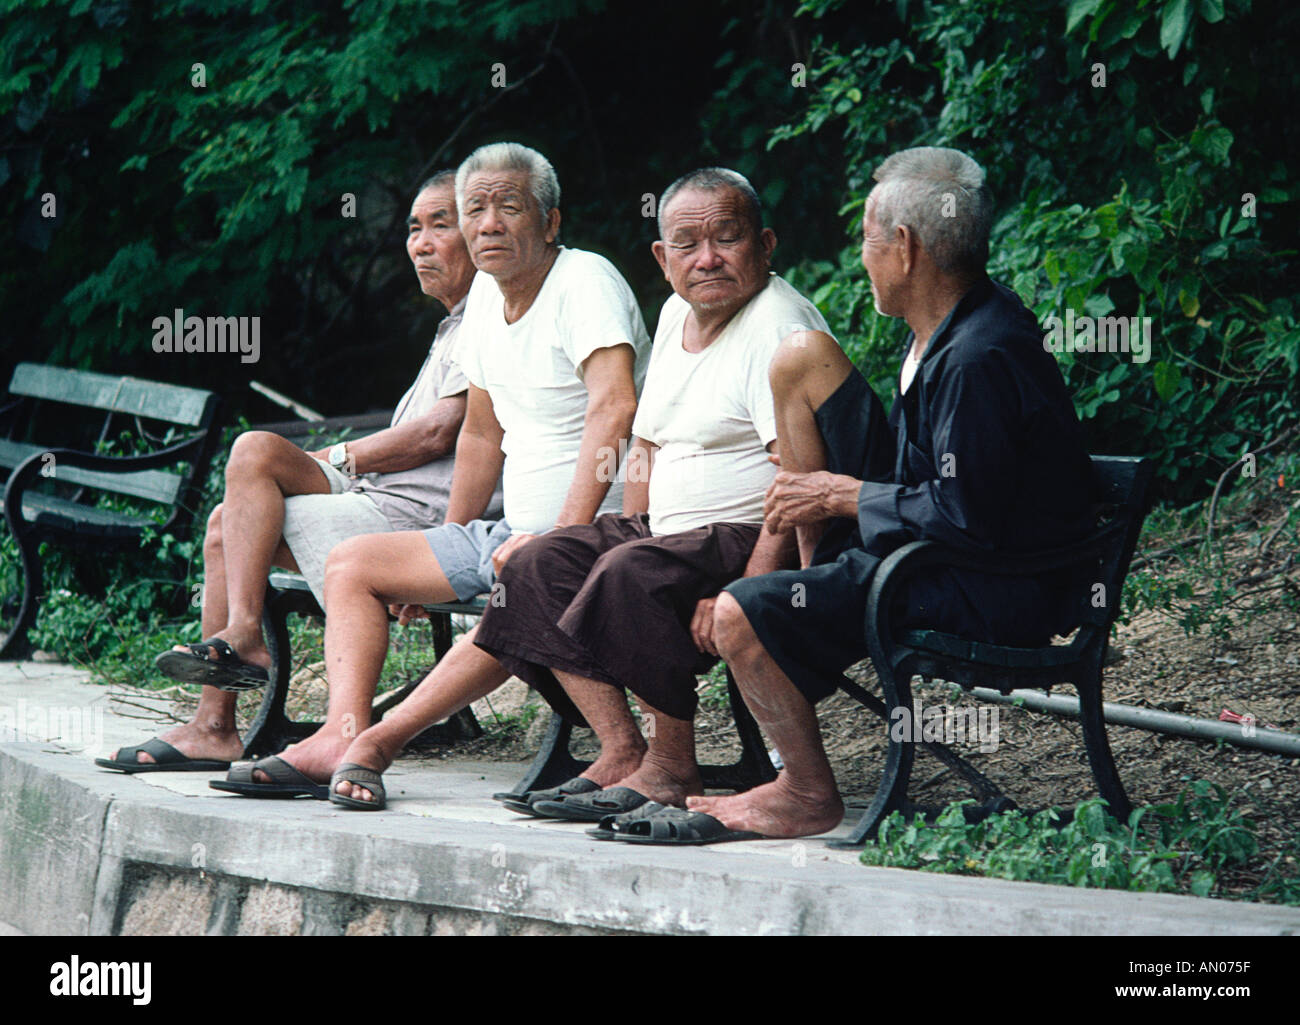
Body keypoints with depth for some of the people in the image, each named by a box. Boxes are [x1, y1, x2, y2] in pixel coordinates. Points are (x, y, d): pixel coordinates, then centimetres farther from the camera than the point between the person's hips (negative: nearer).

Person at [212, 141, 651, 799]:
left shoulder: (585, 283, -15)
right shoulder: (488, 292, 11)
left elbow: (615, 408, -30)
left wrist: (566, 534, -35)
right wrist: (451, 543, 20)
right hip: (517, 533, 9)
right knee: (352, 564, 6)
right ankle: (342, 734, -14)